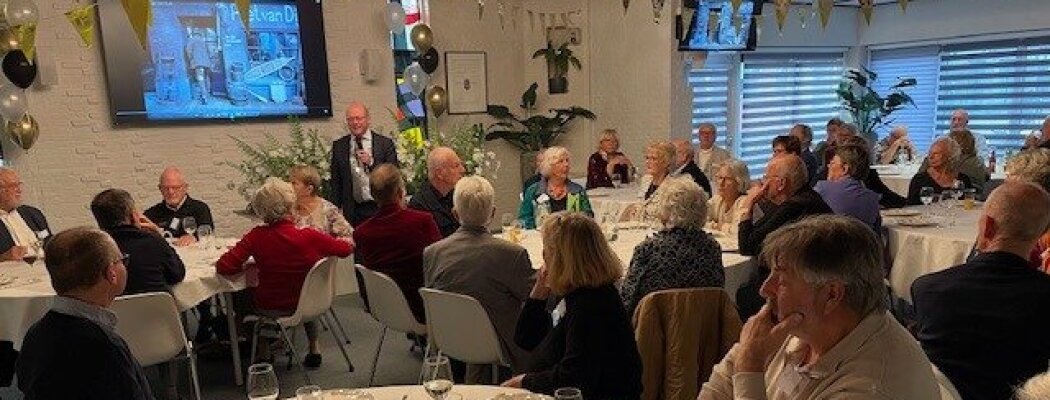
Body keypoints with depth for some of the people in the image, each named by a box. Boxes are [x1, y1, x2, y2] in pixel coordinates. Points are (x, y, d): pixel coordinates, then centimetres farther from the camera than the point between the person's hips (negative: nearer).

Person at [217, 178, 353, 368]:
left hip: (269, 309, 0)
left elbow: (223, 267, -19)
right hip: (306, 306, 1)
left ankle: (263, 350, 42)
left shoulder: (257, 236, -21)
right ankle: (314, 349, 37)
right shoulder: (311, 237, -22)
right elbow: (347, 247, -7)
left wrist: (252, 265, -2)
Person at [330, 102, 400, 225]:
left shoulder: (385, 143, 1)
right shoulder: (339, 146, 8)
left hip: (380, 209, -1)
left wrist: (371, 162, -14)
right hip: (352, 211, 1)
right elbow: (335, 182, 9)